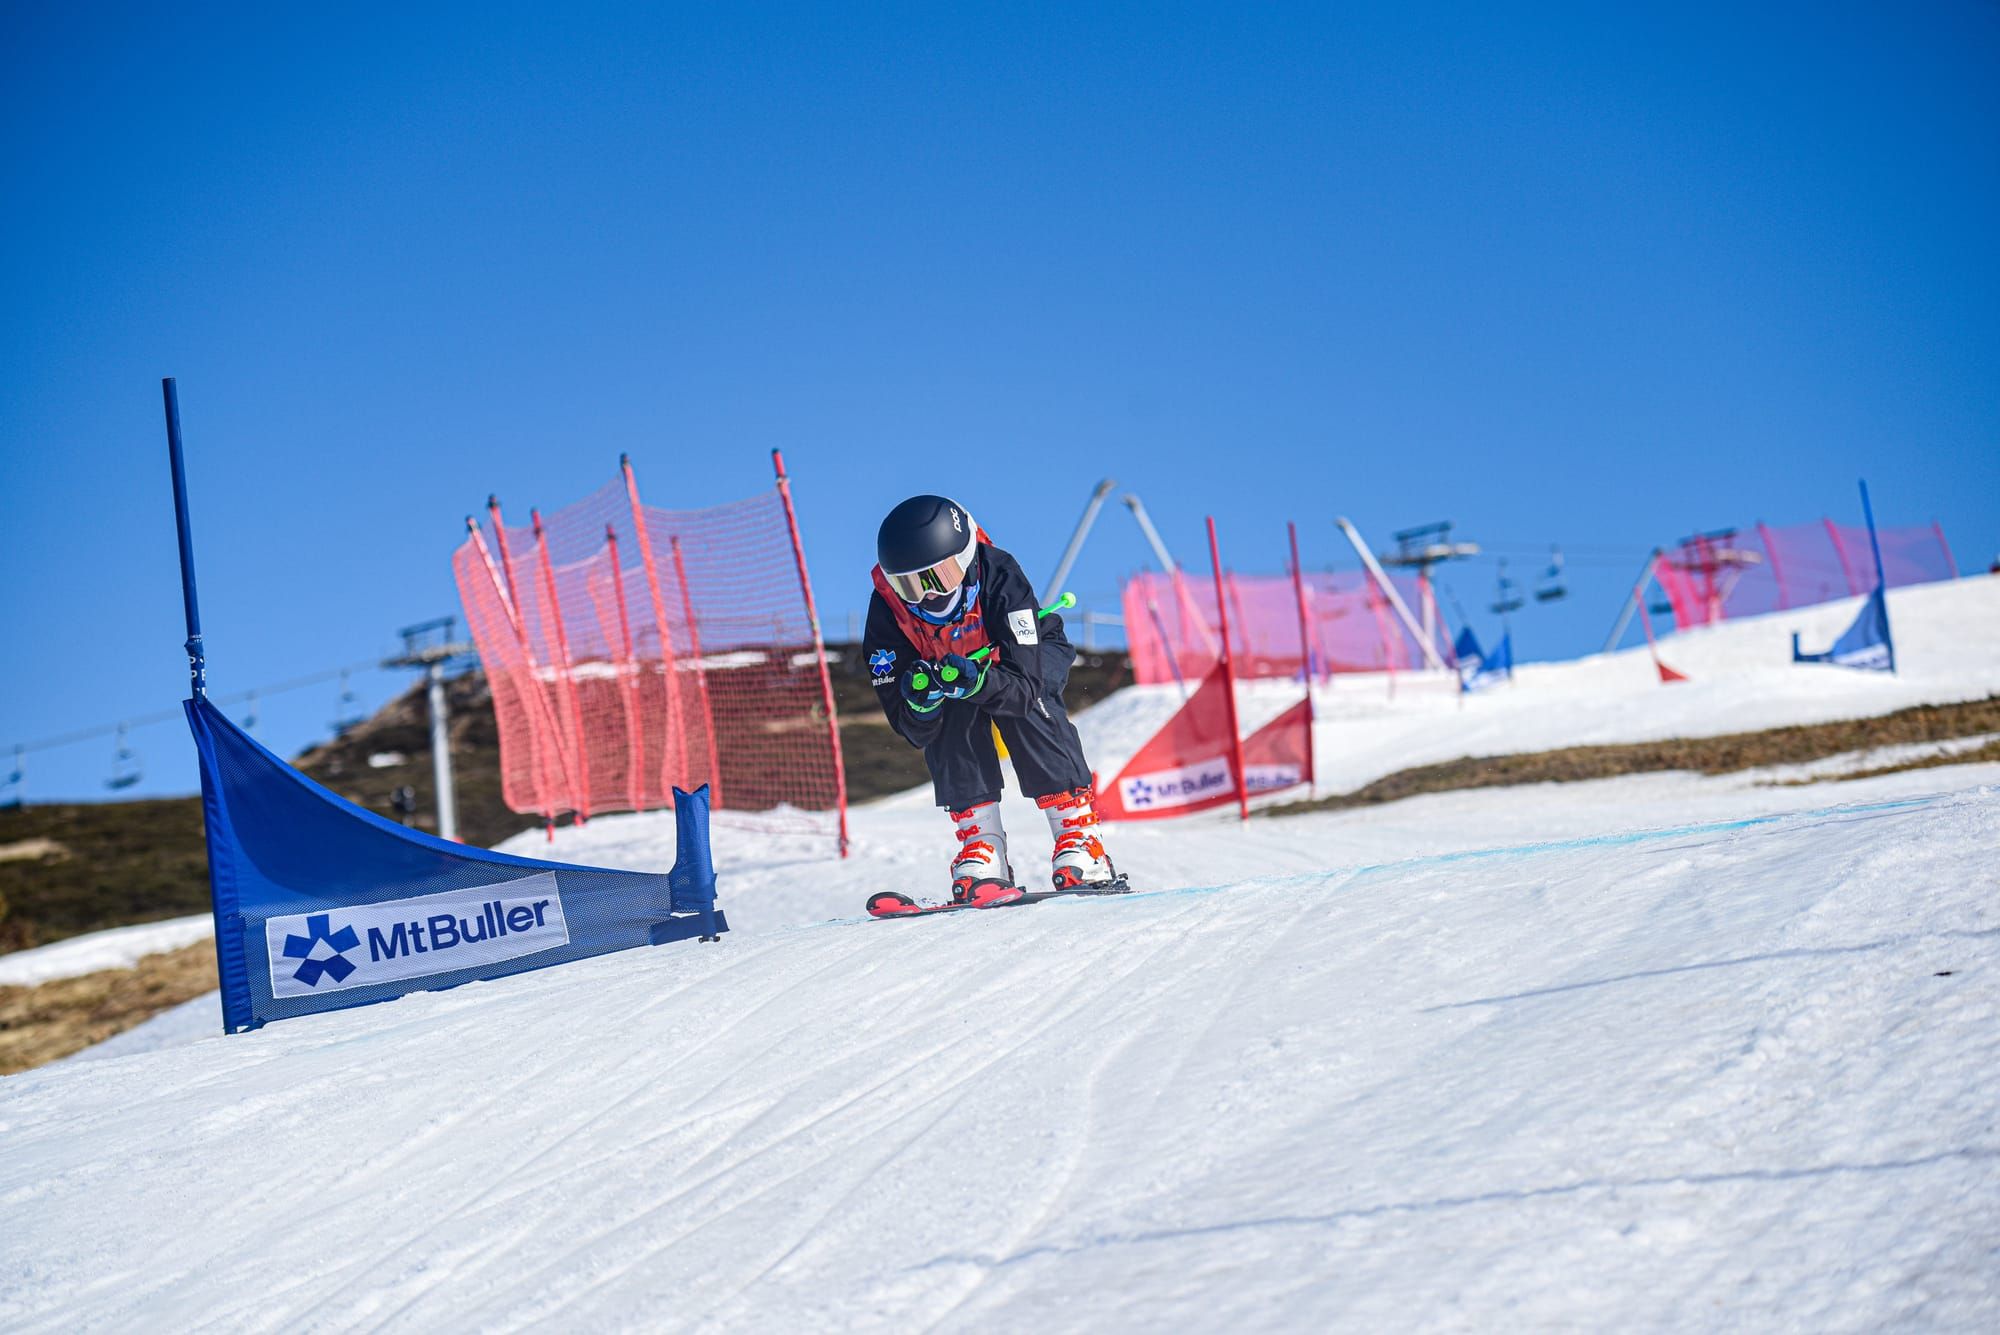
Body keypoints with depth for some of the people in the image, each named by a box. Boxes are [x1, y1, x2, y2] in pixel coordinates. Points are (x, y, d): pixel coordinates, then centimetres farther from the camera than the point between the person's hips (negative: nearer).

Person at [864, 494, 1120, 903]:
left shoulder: (999, 577, -37)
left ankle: (1078, 839, -29)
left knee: (1025, 705, -33)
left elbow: (1024, 685, -39)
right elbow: (911, 729, -26)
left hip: (1033, 655, -2)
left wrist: (979, 681, -58)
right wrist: (921, 702, -49)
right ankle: (981, 849, -27)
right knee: (954, 713, -30)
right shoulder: (888, 610, -29)